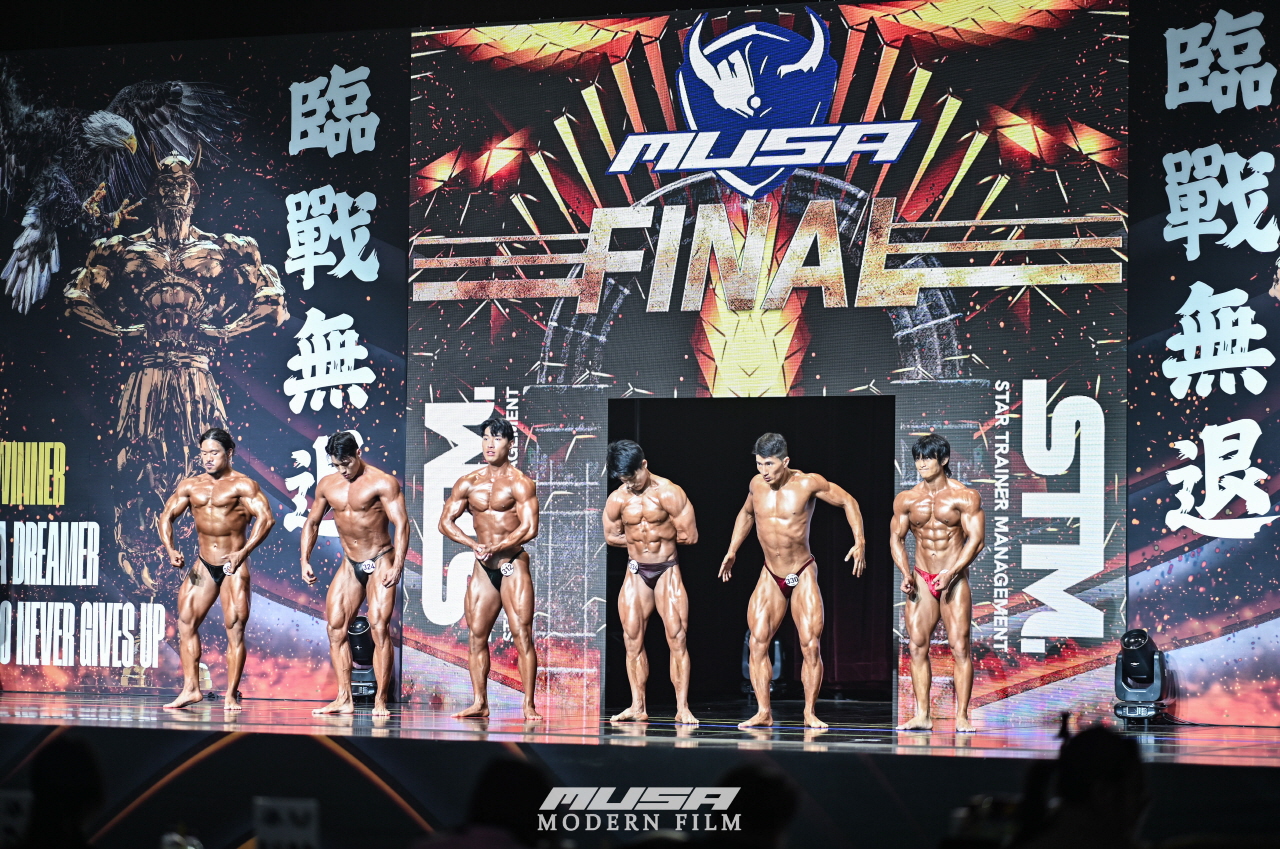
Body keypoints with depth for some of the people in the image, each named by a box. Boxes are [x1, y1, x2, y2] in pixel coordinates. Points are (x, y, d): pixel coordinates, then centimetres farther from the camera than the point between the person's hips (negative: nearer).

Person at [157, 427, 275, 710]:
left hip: (233, 567, -5)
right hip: (203, 565, 5)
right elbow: (167, 516, 11)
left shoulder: (242, 485, -8)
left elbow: (266, 518, -19)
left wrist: (243, 552, -29)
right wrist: (170, 550, -7)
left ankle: (231, 695, 0)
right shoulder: (190, 486, 8)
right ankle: (191, 689, 3)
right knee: (186, 622, -1)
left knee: (235, 628, -6)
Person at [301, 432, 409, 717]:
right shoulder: (327, 485, 5)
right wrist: (305, 560, 8)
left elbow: (401, 524, -17)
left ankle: (380, 700, -9)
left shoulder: (382, 483, -12)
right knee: (336, 628, 0)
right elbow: (312, 523, 17)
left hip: (379, 562, -6)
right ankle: (344, 699, 3)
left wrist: (398, 565, -27)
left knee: (379, 629, -12)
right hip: (350, 565, 6)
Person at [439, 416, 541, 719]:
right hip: (483, 568, 5)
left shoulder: (519, 483, -6)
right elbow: (446, 521, 6)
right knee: (477, 635, 3)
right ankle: (480, 703, 8)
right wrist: (474, 545, -8)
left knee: (522, 635, -8)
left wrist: (496, 547, -19)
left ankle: (529, 706, -8)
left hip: (513, 565, -5)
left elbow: (529, 528, -14)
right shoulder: (468, 483, 9)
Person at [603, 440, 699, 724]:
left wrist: (653, 536, 1)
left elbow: (689, 536, -11)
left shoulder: (669, 494, -12)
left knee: (677, 638, -9)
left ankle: (682, 708, -10)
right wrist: (643, 538, 3)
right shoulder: (617, 500, -1)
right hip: (635, 572, 4)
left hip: (667, 571, -3)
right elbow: (611, 537, 12)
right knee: (633, 640, 0)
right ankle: (638, 706, 6)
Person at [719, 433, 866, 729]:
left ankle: (810, 713, 3)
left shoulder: (808, 483, -13)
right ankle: (764, 712, -6)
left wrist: (860, 542, -12)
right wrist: (731, 552, 18)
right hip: (770, 576, 3)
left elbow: (847, 502, -2)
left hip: (803, 575, -3)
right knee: (758, 642, -9)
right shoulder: (756, 485, 0)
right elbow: (746, 514, 22)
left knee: (811, 646, -6)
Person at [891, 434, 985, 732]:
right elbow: (896, 537, 12)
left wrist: (951, 573, -18)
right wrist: (905, 573, -3)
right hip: (921, 579, 4)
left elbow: (976, 538, -9)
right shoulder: (906, 500, 6)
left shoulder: (964, 497, -4)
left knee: (959, 646, -8)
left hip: (954, 579, -4)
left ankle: (962, 716, -6)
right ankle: (922, 715, 2)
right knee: (917, 646, -2)